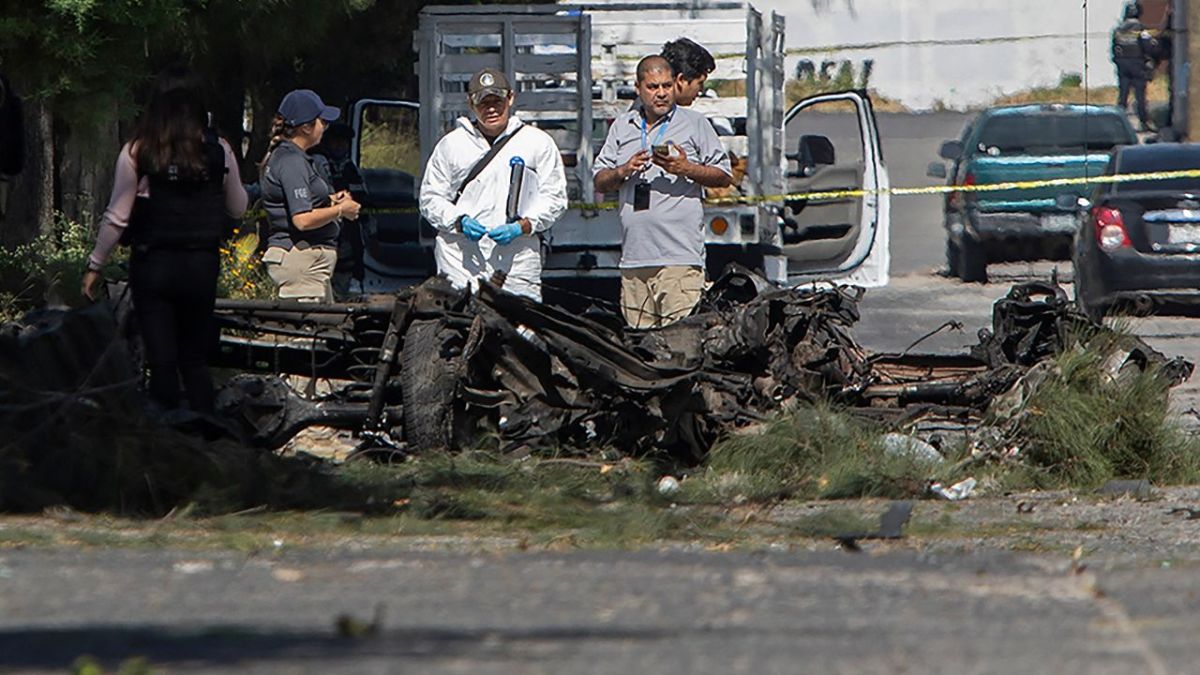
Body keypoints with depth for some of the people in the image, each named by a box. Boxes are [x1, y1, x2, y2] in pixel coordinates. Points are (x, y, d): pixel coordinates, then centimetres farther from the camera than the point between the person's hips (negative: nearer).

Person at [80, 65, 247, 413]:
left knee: (162, 361, 2)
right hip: (202, 266, 2)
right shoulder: (218, 150, -3)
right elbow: (237, 208, 10)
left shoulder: (137, 151, -9)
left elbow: (117, 217, -6)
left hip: (153, 265, -2)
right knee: (196, 359, 14)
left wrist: (95, 265, 4)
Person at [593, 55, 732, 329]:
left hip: (680, 257, -4)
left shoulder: (695, 124, 8)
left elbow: (724, 176, 7)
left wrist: (685, 168, -9)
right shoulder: (622, 127, 19)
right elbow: (600, 181, 19)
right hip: (634, 258, 4)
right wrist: (624, 171, -1)